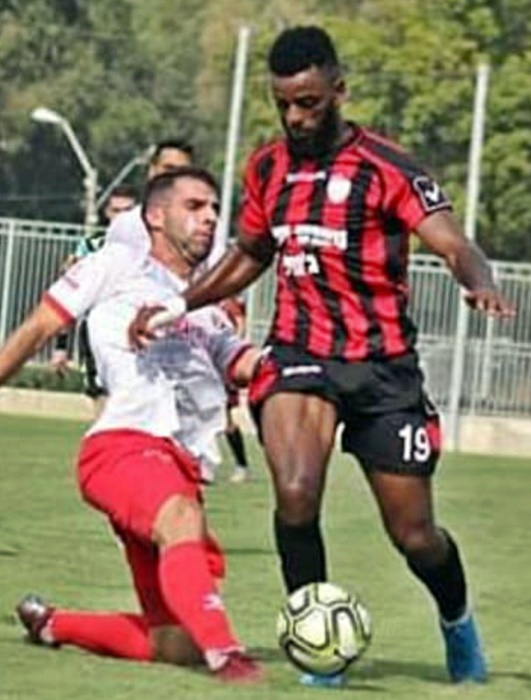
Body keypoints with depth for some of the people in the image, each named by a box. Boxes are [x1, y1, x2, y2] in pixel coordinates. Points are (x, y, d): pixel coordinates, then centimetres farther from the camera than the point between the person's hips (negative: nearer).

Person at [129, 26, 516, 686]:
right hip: (299, 354, 3)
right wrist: (177, 304, 13)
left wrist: (480, 282, -43)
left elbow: (453, 243, -21)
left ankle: (458, 621, 37)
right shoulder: (267, 168, 6)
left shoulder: (384, 168, -10)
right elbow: (249, 256, 24)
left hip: (381, 364, -2)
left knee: (412, 533, 5)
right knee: (295, 495, -26)